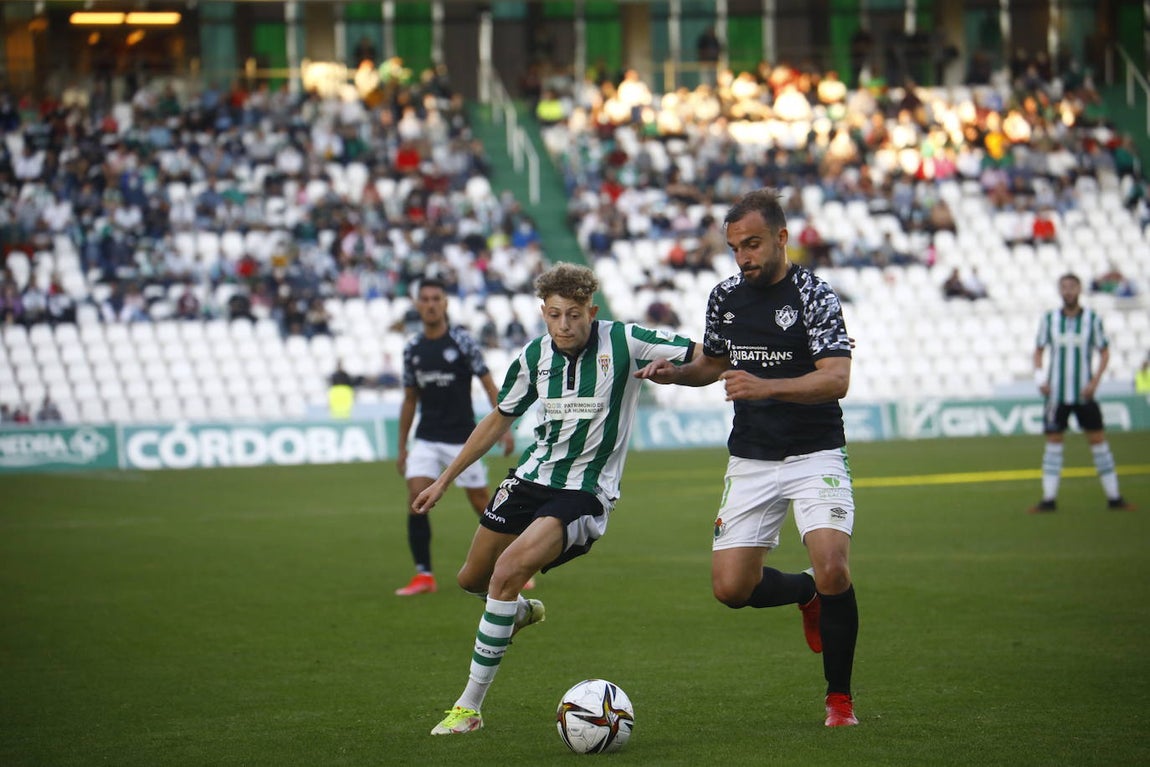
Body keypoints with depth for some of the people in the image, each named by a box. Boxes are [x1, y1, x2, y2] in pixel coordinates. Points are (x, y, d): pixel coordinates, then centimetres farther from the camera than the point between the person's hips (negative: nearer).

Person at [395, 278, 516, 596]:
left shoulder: (462, 341, -5)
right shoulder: (412, 349, 6)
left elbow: (489, 385, -5)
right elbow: (410, 400, 14)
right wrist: (401, 447, 13)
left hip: (462, 438, -3)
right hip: (426, 440, 3)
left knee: (482, 504, 1)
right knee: (416, 499, -13)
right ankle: (423, 575, -7)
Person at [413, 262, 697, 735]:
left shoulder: (624, 342, -15)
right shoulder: (535, 356, -1)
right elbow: (499, 420, 14)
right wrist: (445, 480, 16)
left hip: (585, 494, -6)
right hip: (531, 478, 6)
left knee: (509, 571, -25)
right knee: (472, 580, 15)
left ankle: (470, 706, -16)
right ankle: (520, 611, 53)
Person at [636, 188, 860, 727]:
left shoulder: (814, 296, -12)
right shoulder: (725, 297, 6)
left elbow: (836, 379, -22)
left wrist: (766, 386, -36)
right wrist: (675, 373, 1)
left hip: (815, 455, -5)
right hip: (750, 461, 5)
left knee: (833, 571, -23)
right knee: (731, 588, -3)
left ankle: (839, 698, -3)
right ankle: (807, 594, 30)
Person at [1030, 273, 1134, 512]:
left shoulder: (1092, 319, -2)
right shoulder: (1049, 319, 2)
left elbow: (1104, 352, 2)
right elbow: (1039, 350, 10)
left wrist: (1094, 381, -10)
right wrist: (1039, 375, -7)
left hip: (1084, 393, -1)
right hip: (1056, 392, 1)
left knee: (1098, 440, -1)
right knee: (1053, 441, 0)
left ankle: (1114, 497, 5)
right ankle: (1049, 499, 4)